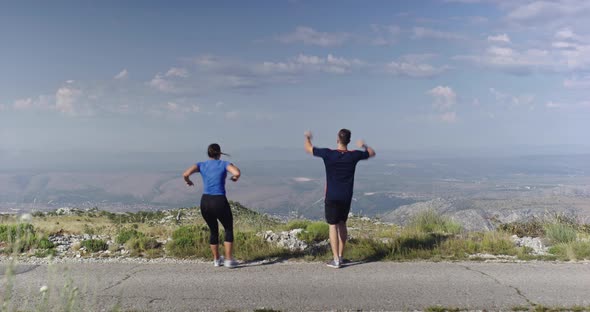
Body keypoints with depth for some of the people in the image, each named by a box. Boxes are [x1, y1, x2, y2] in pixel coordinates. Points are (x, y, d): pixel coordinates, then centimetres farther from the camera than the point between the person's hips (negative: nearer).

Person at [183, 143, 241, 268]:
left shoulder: (201, 165, 8)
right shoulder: (224, 164, 2)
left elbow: (185, 174, -8)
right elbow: (237, 173, -17)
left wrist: (188, 181, 14)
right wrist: (235, 177, 6)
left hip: (205, 203, 3)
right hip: (220, 202, -3)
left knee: (213, 230, 24)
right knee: (229, 229, 17)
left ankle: (216, 259, 31)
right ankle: (228, 260, 10)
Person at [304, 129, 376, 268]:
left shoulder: (328, 154, -13)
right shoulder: (354, 156, -6)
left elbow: (308, 148, 1)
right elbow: (372, 153, 13)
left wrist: (307, 137, 21)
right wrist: (364, 145, 31)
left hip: (332, 197, -3)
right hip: (346, 197, 3)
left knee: (333, 226, 1)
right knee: (342, 224, 17)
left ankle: (336, 260, -2)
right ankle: (340, 256, 23)